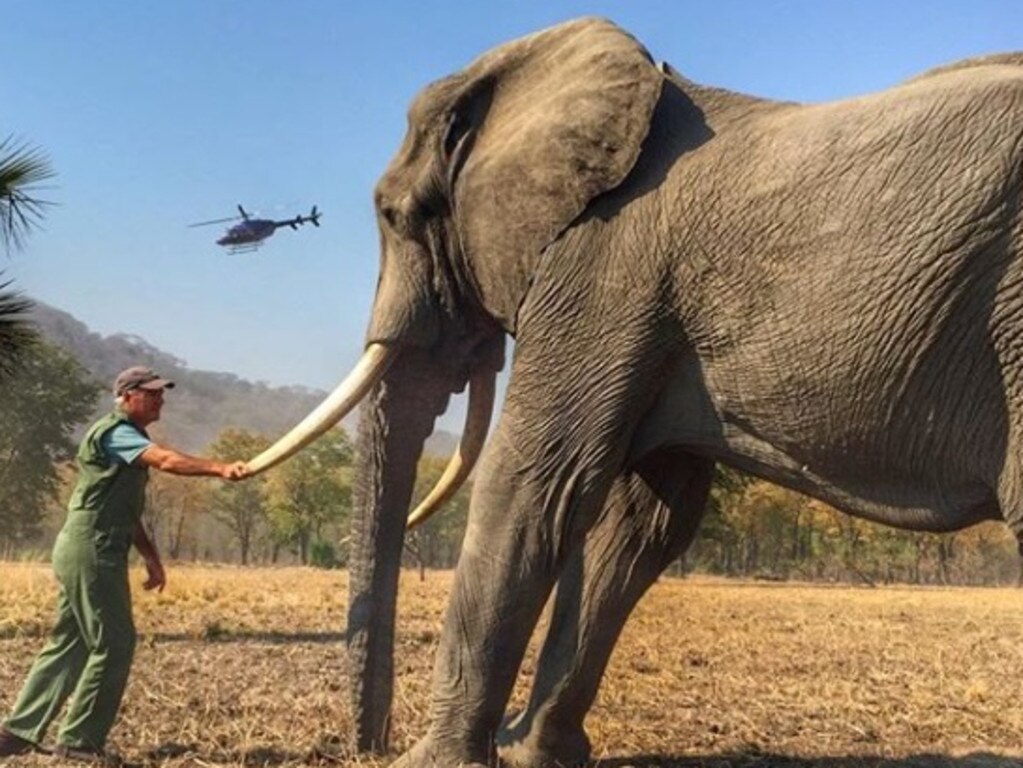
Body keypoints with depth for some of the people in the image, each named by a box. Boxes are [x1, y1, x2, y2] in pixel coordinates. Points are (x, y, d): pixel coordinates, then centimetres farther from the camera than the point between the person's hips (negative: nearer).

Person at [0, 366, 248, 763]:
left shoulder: (126, 438, 20)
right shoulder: (114, 432, -11)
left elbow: (127, 511, 23)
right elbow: (168, 460, -29)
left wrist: (151, 558, 19)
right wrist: (220, 468, -39)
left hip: (94, 553, 10)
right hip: (92, 550, -10)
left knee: (70, 642, 13)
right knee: (113, 644, -6)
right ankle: (79, 739, 2)